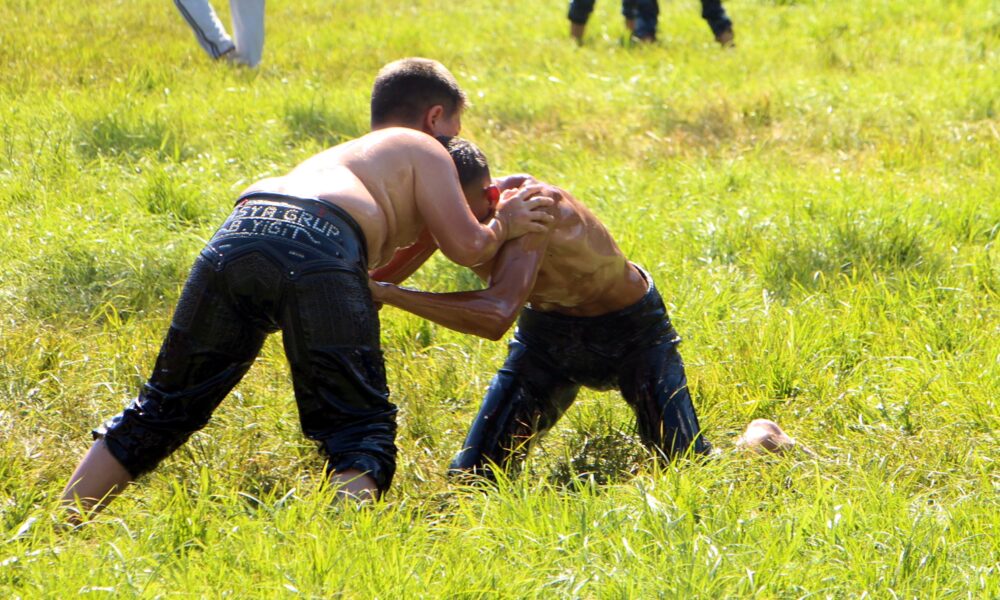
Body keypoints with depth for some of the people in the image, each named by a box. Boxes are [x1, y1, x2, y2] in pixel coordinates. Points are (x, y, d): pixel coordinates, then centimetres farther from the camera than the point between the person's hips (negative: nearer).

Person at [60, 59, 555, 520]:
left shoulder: (335, 156, 44)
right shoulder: (422, 148, 25)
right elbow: (467, 246, 13)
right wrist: (503, 226, 33)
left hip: (235, 235, 6)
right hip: (316, 247, -6)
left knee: (161, 412, 17)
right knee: (361, 435, 0)